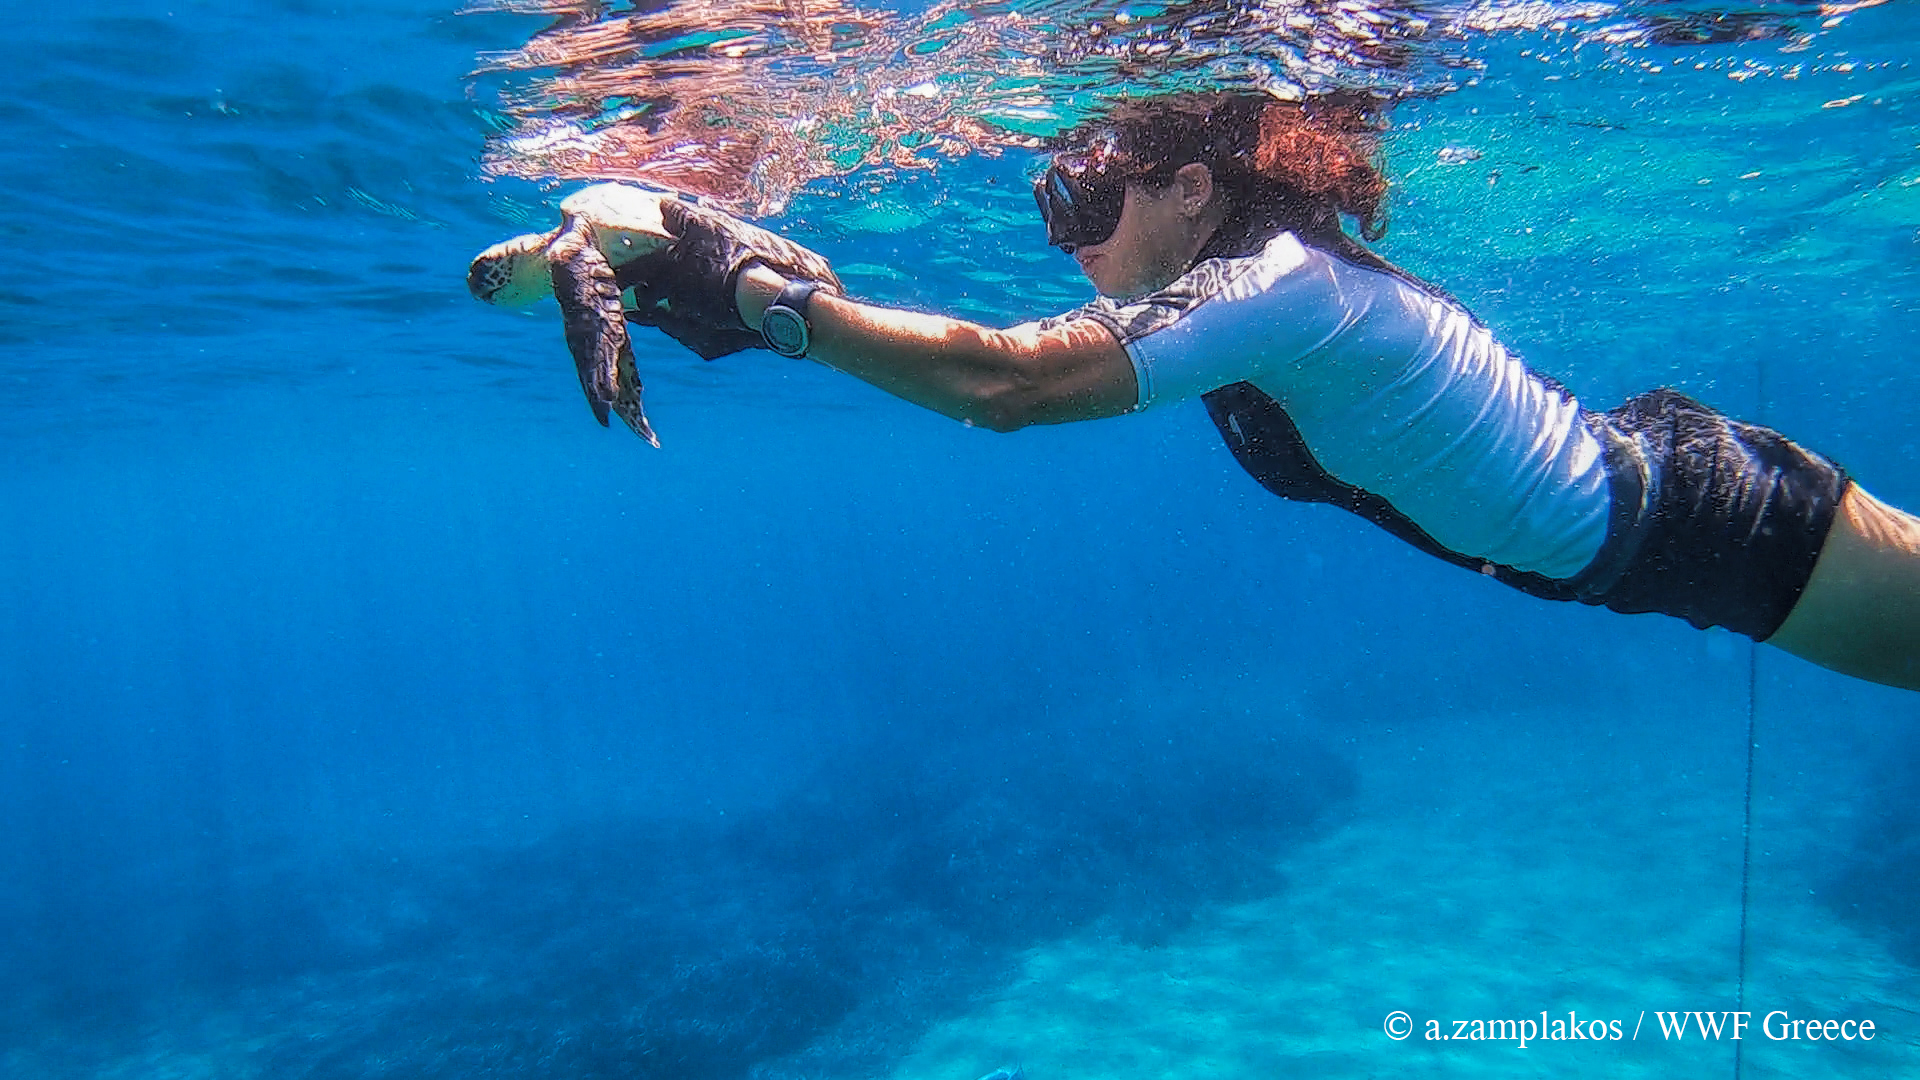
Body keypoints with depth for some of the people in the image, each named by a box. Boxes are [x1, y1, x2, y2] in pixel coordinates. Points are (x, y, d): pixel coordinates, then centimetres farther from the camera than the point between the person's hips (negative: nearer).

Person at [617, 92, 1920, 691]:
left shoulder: (1279, 286, -31)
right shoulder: (1239, 284, -3)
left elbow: (1002, 382, -41)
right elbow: (1014, 359, -3)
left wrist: (761, 301, -36)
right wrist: (761, 273, -9)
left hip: (1704, 518, -8)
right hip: (1631, 470, 8)